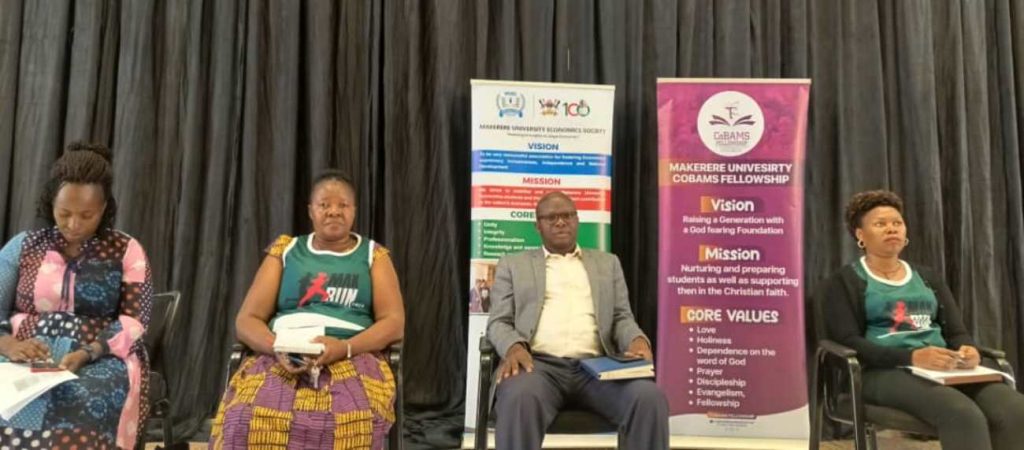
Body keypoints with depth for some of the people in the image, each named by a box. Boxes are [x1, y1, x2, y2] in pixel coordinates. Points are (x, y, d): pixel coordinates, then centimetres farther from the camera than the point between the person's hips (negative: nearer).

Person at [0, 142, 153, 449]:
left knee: (78, 407, -35)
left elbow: (135, 319, 0)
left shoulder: (126, 251, 6)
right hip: (26, 357, 2)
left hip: (102, 358, -2)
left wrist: (87, 353, -17)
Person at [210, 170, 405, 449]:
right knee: (246, 420, -32)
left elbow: (394, 323, 2)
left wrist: (345, 347, -16)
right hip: (283, 358, 1)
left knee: (352, 421, -36)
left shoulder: (373, 255, 13)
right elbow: (246, 320, 11)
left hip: (353, 357, -1)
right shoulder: (284, 251, 17)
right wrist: (277, 347, -12)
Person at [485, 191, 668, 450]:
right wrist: (514, 347, -13)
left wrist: (637, 340, -7)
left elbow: (622, 318, 18)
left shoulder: (607, 263, 24)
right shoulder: (514, 264, 19)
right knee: (520, 399, -38)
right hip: (539, 363, -2)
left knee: (650, 398, -29)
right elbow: (499, 322, 11)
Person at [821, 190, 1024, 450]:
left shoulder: (927, 278, 24)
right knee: (963, 415, -33)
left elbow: (957, 332, 18)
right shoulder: (844, 282, 6)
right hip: (884, 371, -5)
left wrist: (967, 350, -9)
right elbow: (848, 342, -7)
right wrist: (912, 357, -21)